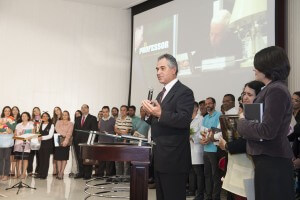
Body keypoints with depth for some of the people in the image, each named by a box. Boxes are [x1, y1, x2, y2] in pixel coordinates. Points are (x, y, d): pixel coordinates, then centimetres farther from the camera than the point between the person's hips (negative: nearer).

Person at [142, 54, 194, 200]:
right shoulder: (161, 94, 18)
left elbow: (184, 120, -22)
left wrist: (160, 113, -34)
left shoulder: (184, 92, -9)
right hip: (160, 157, 9)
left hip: (174, 157, -9)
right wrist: (150, 114, -1)